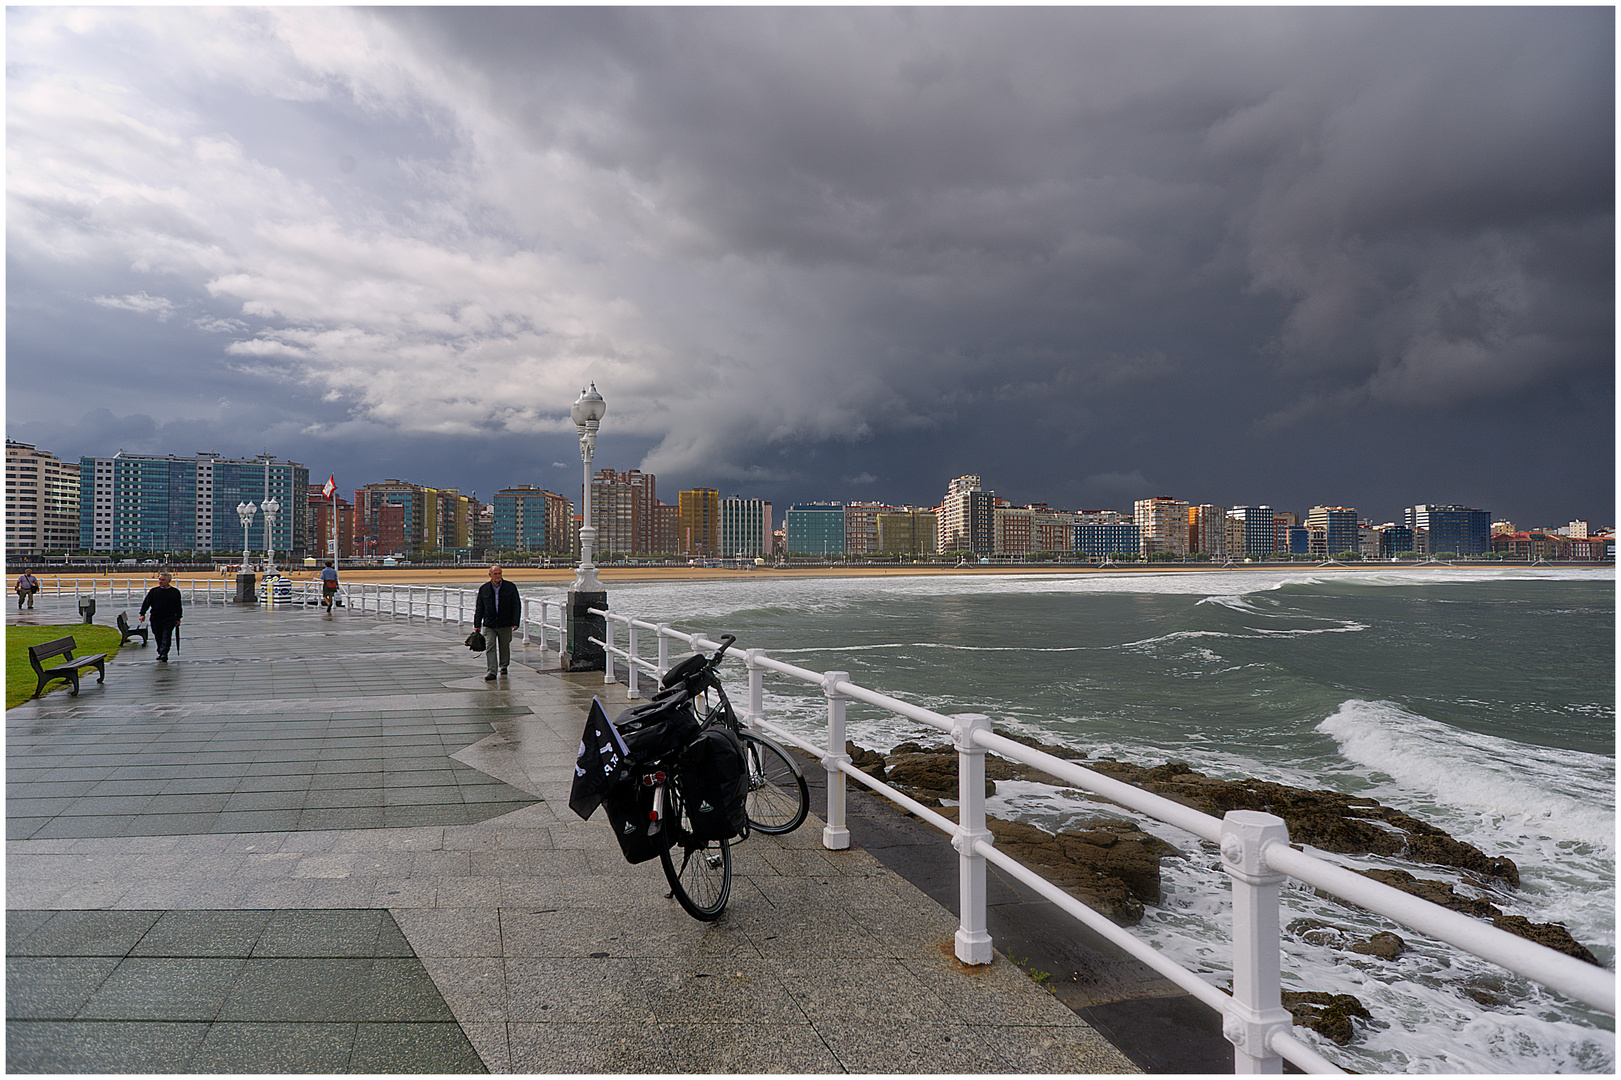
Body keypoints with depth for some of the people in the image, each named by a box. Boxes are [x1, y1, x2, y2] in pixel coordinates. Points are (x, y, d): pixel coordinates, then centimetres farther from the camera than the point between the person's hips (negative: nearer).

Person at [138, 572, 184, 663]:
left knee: (166, 638, -11)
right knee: (158, 637, 10)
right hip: (156, 618, 2)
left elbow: (178, 606, 11)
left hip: (170, 619, -2)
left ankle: (163, 654, -16)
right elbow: (146, 603, 6)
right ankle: (160, 652, 26)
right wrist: (142, 614, -7)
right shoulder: (153, 591, 6)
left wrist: (178, 618, 11)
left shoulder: (175, 592, 5)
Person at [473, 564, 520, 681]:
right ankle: (492, 672, -9)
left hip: (505, 624, 0)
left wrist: (515, 622, -6)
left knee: (504, 646, 11)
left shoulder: (510, 587, 1)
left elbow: (516, 605, 2)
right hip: (489, 624, 0)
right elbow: (479, 608, 11)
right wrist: (477, 624, 8)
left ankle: (504, 666, 34)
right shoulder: (483, 589, 5)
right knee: (490, 647, -8)